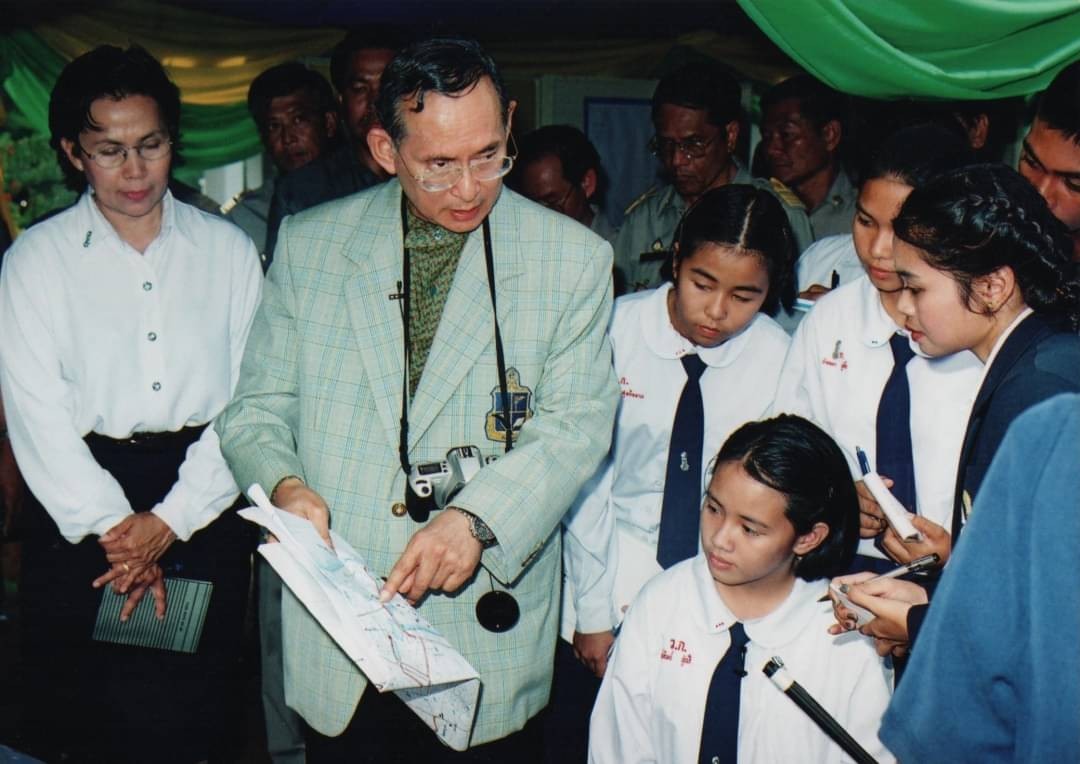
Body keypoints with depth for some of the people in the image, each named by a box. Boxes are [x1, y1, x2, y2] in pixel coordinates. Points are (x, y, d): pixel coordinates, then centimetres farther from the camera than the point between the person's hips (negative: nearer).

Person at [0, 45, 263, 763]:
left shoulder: (228, 250, 5)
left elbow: (247, 398, -1)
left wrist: (170, 520, -9)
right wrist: (114, 527, -10)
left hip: (204, 499, 1)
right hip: (78, 503, -1)